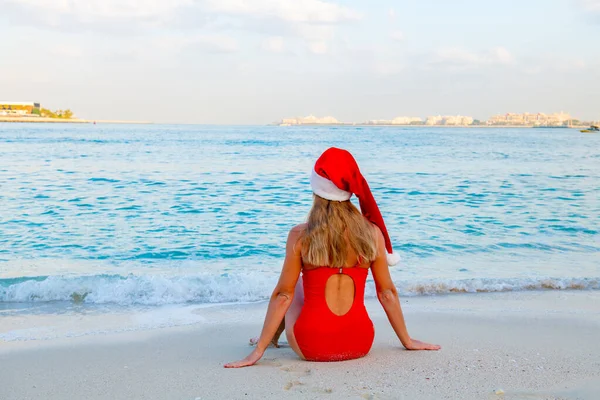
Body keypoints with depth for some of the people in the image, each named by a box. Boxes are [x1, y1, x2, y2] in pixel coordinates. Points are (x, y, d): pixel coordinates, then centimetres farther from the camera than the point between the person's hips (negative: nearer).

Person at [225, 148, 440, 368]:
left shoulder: (300, 236, -12)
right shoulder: (372, 233, -7)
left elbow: (284, 294, -9)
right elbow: (387, 292, -1)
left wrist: (259, 350, -2)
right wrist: (407, 341, 12)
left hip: (311, 347, -2)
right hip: (359, 345, 2)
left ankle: (271, 338, 50)